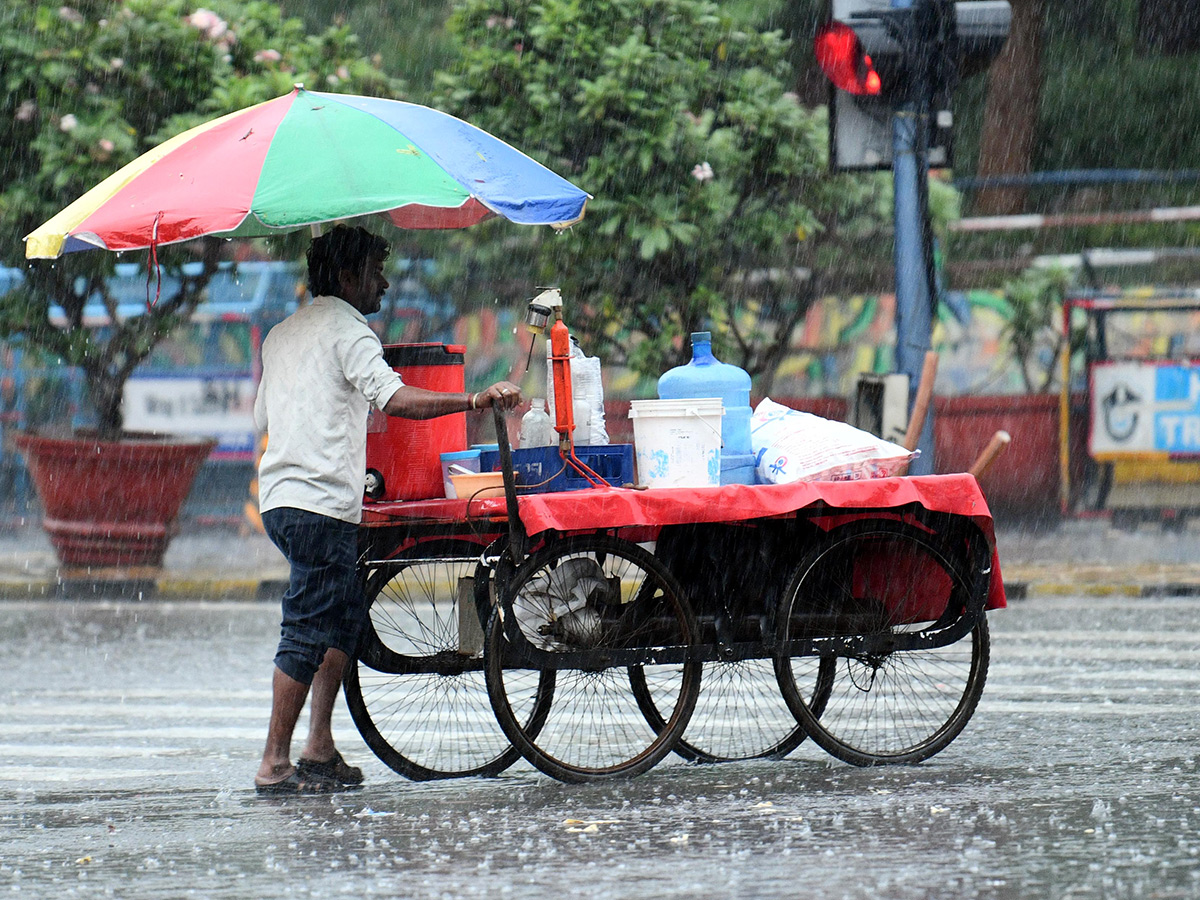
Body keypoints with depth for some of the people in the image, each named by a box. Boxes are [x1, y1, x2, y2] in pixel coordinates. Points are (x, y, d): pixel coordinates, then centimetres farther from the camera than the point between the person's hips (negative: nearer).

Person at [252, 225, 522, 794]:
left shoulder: (281, 335, 20)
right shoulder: (347, 331, -8)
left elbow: (262, 420, 28)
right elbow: (394, 399, -24)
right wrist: (474, 400, -30)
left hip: (279, 494, 10)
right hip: (321, 502, -10)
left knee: (345, 613, 17)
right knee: (308, 630, -8)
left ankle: (319, 746, 13)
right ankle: (275, 765, -10)